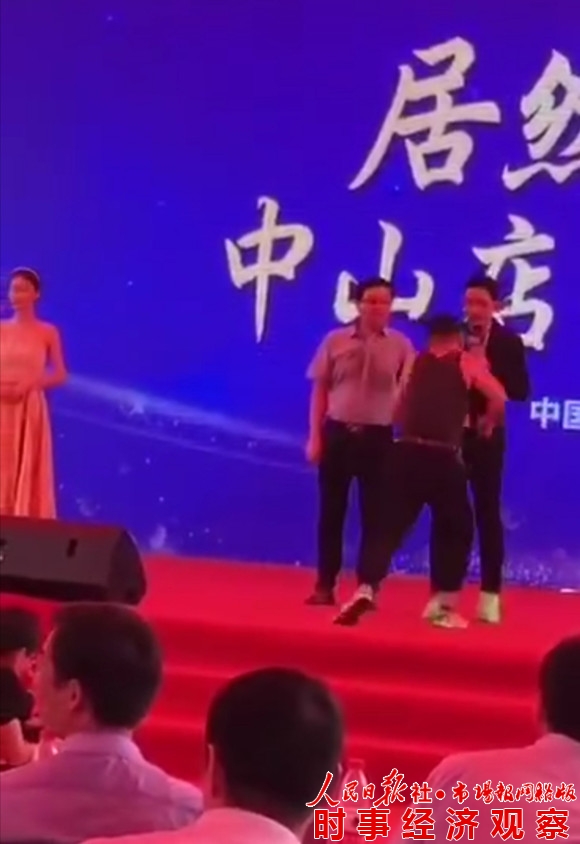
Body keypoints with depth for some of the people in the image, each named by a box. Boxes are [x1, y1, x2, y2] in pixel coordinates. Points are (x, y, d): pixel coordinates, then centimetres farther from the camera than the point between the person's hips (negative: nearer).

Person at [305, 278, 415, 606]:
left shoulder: (401, 346, 1)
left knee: (374, 515, 3)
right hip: (337, 432, 1)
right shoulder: (336, 341, 2)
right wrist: (315, 436, 1)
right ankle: (325, 585, 15)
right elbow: (320, 390, 5)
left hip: (378, 436, 0)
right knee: (331, 511, 6)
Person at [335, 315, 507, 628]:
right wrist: (487, 424, 16)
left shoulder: (416, 363, 19)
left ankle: (365, 591, -14)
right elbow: (499, 398, -2)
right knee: (456, 530, 15)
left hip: (407, 452, 3)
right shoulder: (468, 363, 10)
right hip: (442, 458, -2)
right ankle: (445, 607, 12)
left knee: (390, 526, 5)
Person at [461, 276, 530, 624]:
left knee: (488, 513, 5)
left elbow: (521, 391, -9)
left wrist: (488, 368, -19)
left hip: (486, 437, -1)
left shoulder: (509, 342, 0)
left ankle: (491, 594, 12)